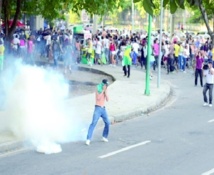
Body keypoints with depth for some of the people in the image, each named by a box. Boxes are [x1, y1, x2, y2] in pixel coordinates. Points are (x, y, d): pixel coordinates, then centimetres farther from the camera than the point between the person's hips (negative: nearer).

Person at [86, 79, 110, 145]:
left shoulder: (105, 91, 11)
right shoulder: (98, 90, -5)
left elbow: (107, 99, 1)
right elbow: (98, 98, -21)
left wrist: (106, 92, -8)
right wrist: (102, 90, -19)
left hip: (103, 109, 6)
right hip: (98, 108, -6)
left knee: (107, 123, 5)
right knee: (93, 123, -15)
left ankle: (104, 137, 22)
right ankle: (88, 139, -20)